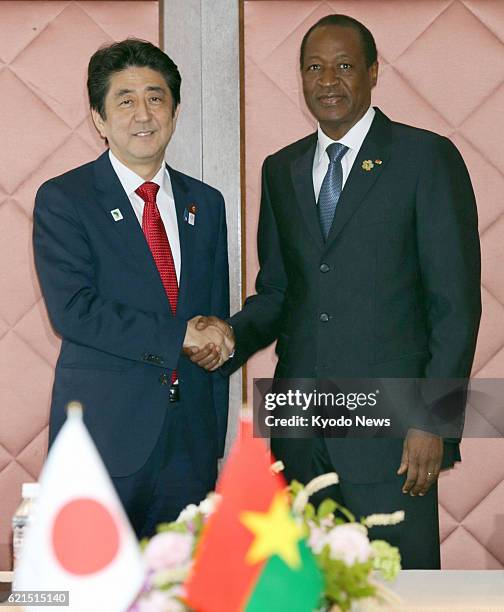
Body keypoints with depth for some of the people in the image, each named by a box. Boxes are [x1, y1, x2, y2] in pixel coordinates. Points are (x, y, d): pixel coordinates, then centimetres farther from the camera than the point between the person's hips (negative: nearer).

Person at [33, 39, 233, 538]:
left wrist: (215, 439, 12)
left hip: (190, 440, 4)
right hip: (105, 437, -4)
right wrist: (177, 336, -14)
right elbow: (72, 310, -15)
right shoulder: (62, 200, -2)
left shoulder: (205, 203, 13)